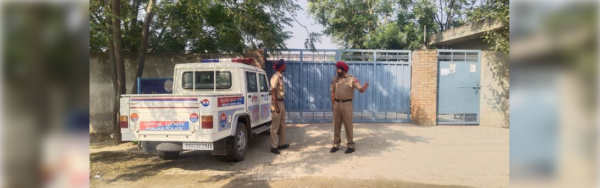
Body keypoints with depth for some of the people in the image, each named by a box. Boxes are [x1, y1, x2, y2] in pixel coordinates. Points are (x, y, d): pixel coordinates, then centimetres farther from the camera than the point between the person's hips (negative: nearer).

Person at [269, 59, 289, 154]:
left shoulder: (280, 76, 13)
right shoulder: (276, 77, -15)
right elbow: (273, 92, -19)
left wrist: (281, 105, 18)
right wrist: (276, 106, -22)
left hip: (281, 102, 9)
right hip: (277, 103, -9)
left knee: (282, 125, 15)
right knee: (275, 126, -4)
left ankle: (281, 144, 24)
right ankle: (274, 147, 1)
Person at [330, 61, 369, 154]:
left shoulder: (352, 79, -8)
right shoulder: (335, 79, 6)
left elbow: (361, 90, -12)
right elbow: (333, 93, 12)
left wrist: (365, 87, -34)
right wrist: (332, 105, 10)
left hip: (347, 104, -4)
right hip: (337, 104, 4)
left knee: (348, 125, 1)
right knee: (336, 125, 9)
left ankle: (351, 145, 10)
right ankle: (336, 145, 19)